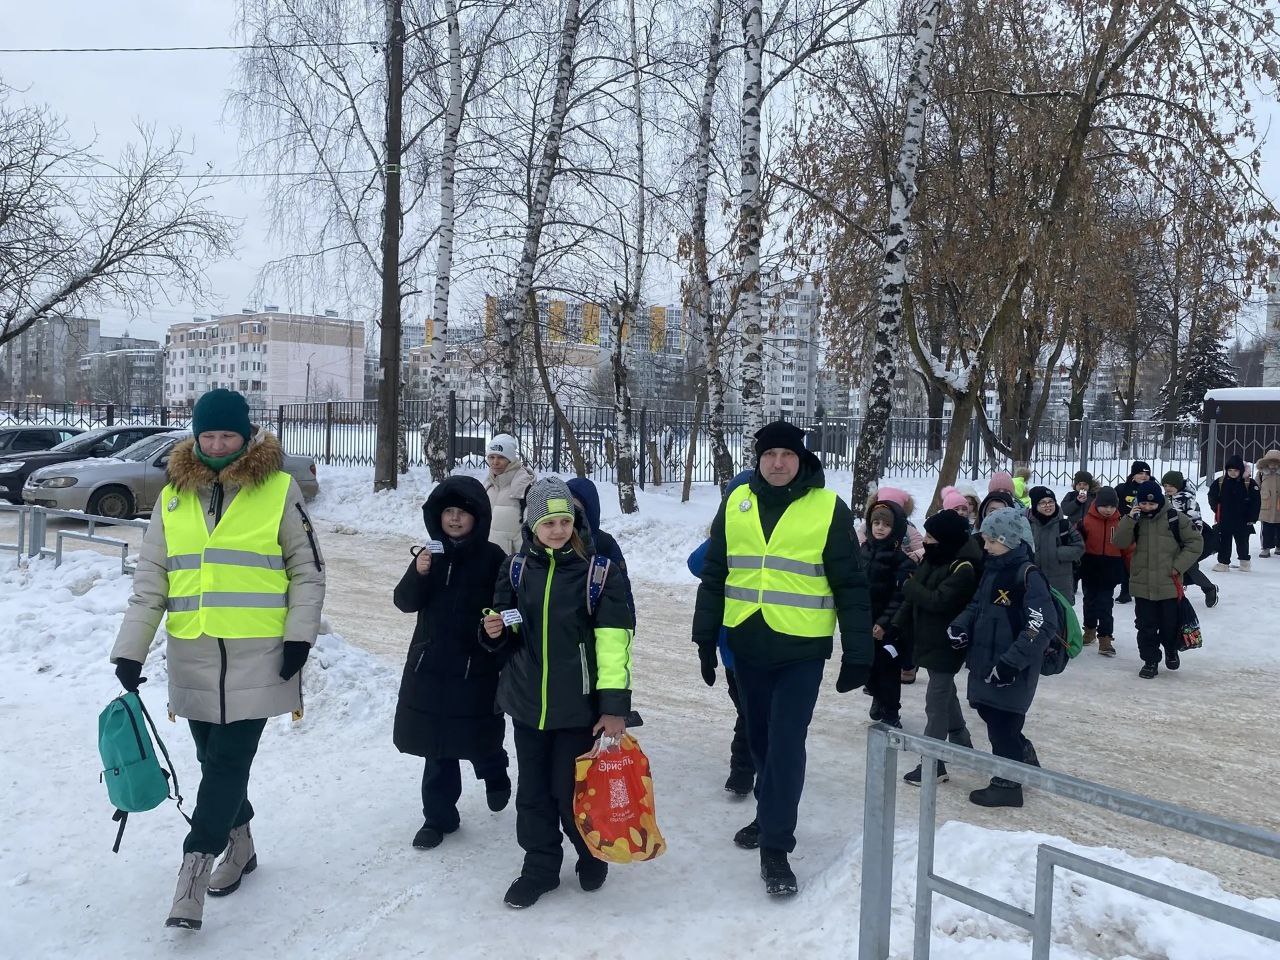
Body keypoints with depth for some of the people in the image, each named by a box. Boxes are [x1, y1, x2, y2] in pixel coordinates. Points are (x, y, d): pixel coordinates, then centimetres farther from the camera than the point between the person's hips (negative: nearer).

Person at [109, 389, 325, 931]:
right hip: (193, 656, 4)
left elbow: (307, 570, 1)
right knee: (213, 758, 13)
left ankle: (195, 867, 0)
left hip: (258, 655, -4)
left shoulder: (279, 490, -2)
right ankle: (238, 845, 32)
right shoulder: (173, 497, 8)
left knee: (230, 760, -6)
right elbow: (150, 580, 8)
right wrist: (130, 649, 2)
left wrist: (300, 635, -7)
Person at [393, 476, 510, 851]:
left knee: (477, 739, 6)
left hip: (476, 668, -3)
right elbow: (404, 602, 0)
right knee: (436, 745, 8)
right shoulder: (431, 553, 5)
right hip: (429, 664, 4)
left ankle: (496, 777, 39)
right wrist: (418, 574, -17)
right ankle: (439, 817, 21)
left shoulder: (492, 558, -8)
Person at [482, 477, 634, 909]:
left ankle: (592, 854, 31)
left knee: (572, 791, 4)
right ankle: (540, 866, 30)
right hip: (527, 700, 4)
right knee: (533, 790, 12)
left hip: (579, 705, -4)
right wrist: (495, 630, -10)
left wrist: (615, 704, -16)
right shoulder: (516, 568, 3)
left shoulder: (599, 571, -9)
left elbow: (614, 640, -12)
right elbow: (505, 635, 15)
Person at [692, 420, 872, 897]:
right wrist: (706, 639, 10)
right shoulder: (736, 503, 4)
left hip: (802, 649, -4)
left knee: (786, 744, -6)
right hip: (748, 645, 4)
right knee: (760, 737, 17)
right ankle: (772, 813, 38)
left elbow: (851, 586, -3)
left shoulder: (828, 508, -6)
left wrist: (858, 654, -5)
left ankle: (775, 847, 4)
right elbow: (713, 575, 11)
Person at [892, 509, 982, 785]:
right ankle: (961, 742, 43)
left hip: (946, 645, -9)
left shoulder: (963, 568, -22)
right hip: (929, 639, 9)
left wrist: (909, 586, -15)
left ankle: (933, 764, 0)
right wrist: (898, 625, 5)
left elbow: (938, 601, -28)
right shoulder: (933, 559, 4)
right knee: (946, 693, 24)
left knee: (937, 702, -6)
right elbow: (915, 596, 9)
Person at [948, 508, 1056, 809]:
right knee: (989, 712, 19)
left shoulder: (1028, 575, -17)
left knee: (1002, 722, 1)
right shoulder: (991, 569, 9)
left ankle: (1006, 785, 17)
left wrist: (1011, 662, -26)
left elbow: (1043, 625, -24)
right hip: (985, 661, 8)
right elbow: (978, 605, 22)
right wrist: (960, 625, 2)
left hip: (1011, 670, -8)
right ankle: (1025, 758, 40)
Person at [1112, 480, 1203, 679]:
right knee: (1146, 626, 7)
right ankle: (1150, 661, 20)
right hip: (1142, 585, 2)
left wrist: (1179, 565, -8)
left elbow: (1195, 542, -1)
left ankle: (1172, 651, 39)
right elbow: (1120, 542, -8)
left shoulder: (1174, 519, -7)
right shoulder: (1135, 520, 2)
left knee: (1170, 624, 11)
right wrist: (1129, 519, -19)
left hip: (1169, 585, -2)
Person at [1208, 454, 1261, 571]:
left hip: (1242, 521, -1)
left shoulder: (1249, 483, -7)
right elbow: (1212, 497, 10)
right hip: (1224, 521, 1)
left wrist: (1252, 518, -8)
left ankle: (1244, 561, 29)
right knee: (1224, 542, 6)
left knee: (1242, 542, 13)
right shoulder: (1219, 482, -2)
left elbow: (1256, 502, -6)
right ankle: (1223, 562, 13)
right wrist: (1217, 509, 2)